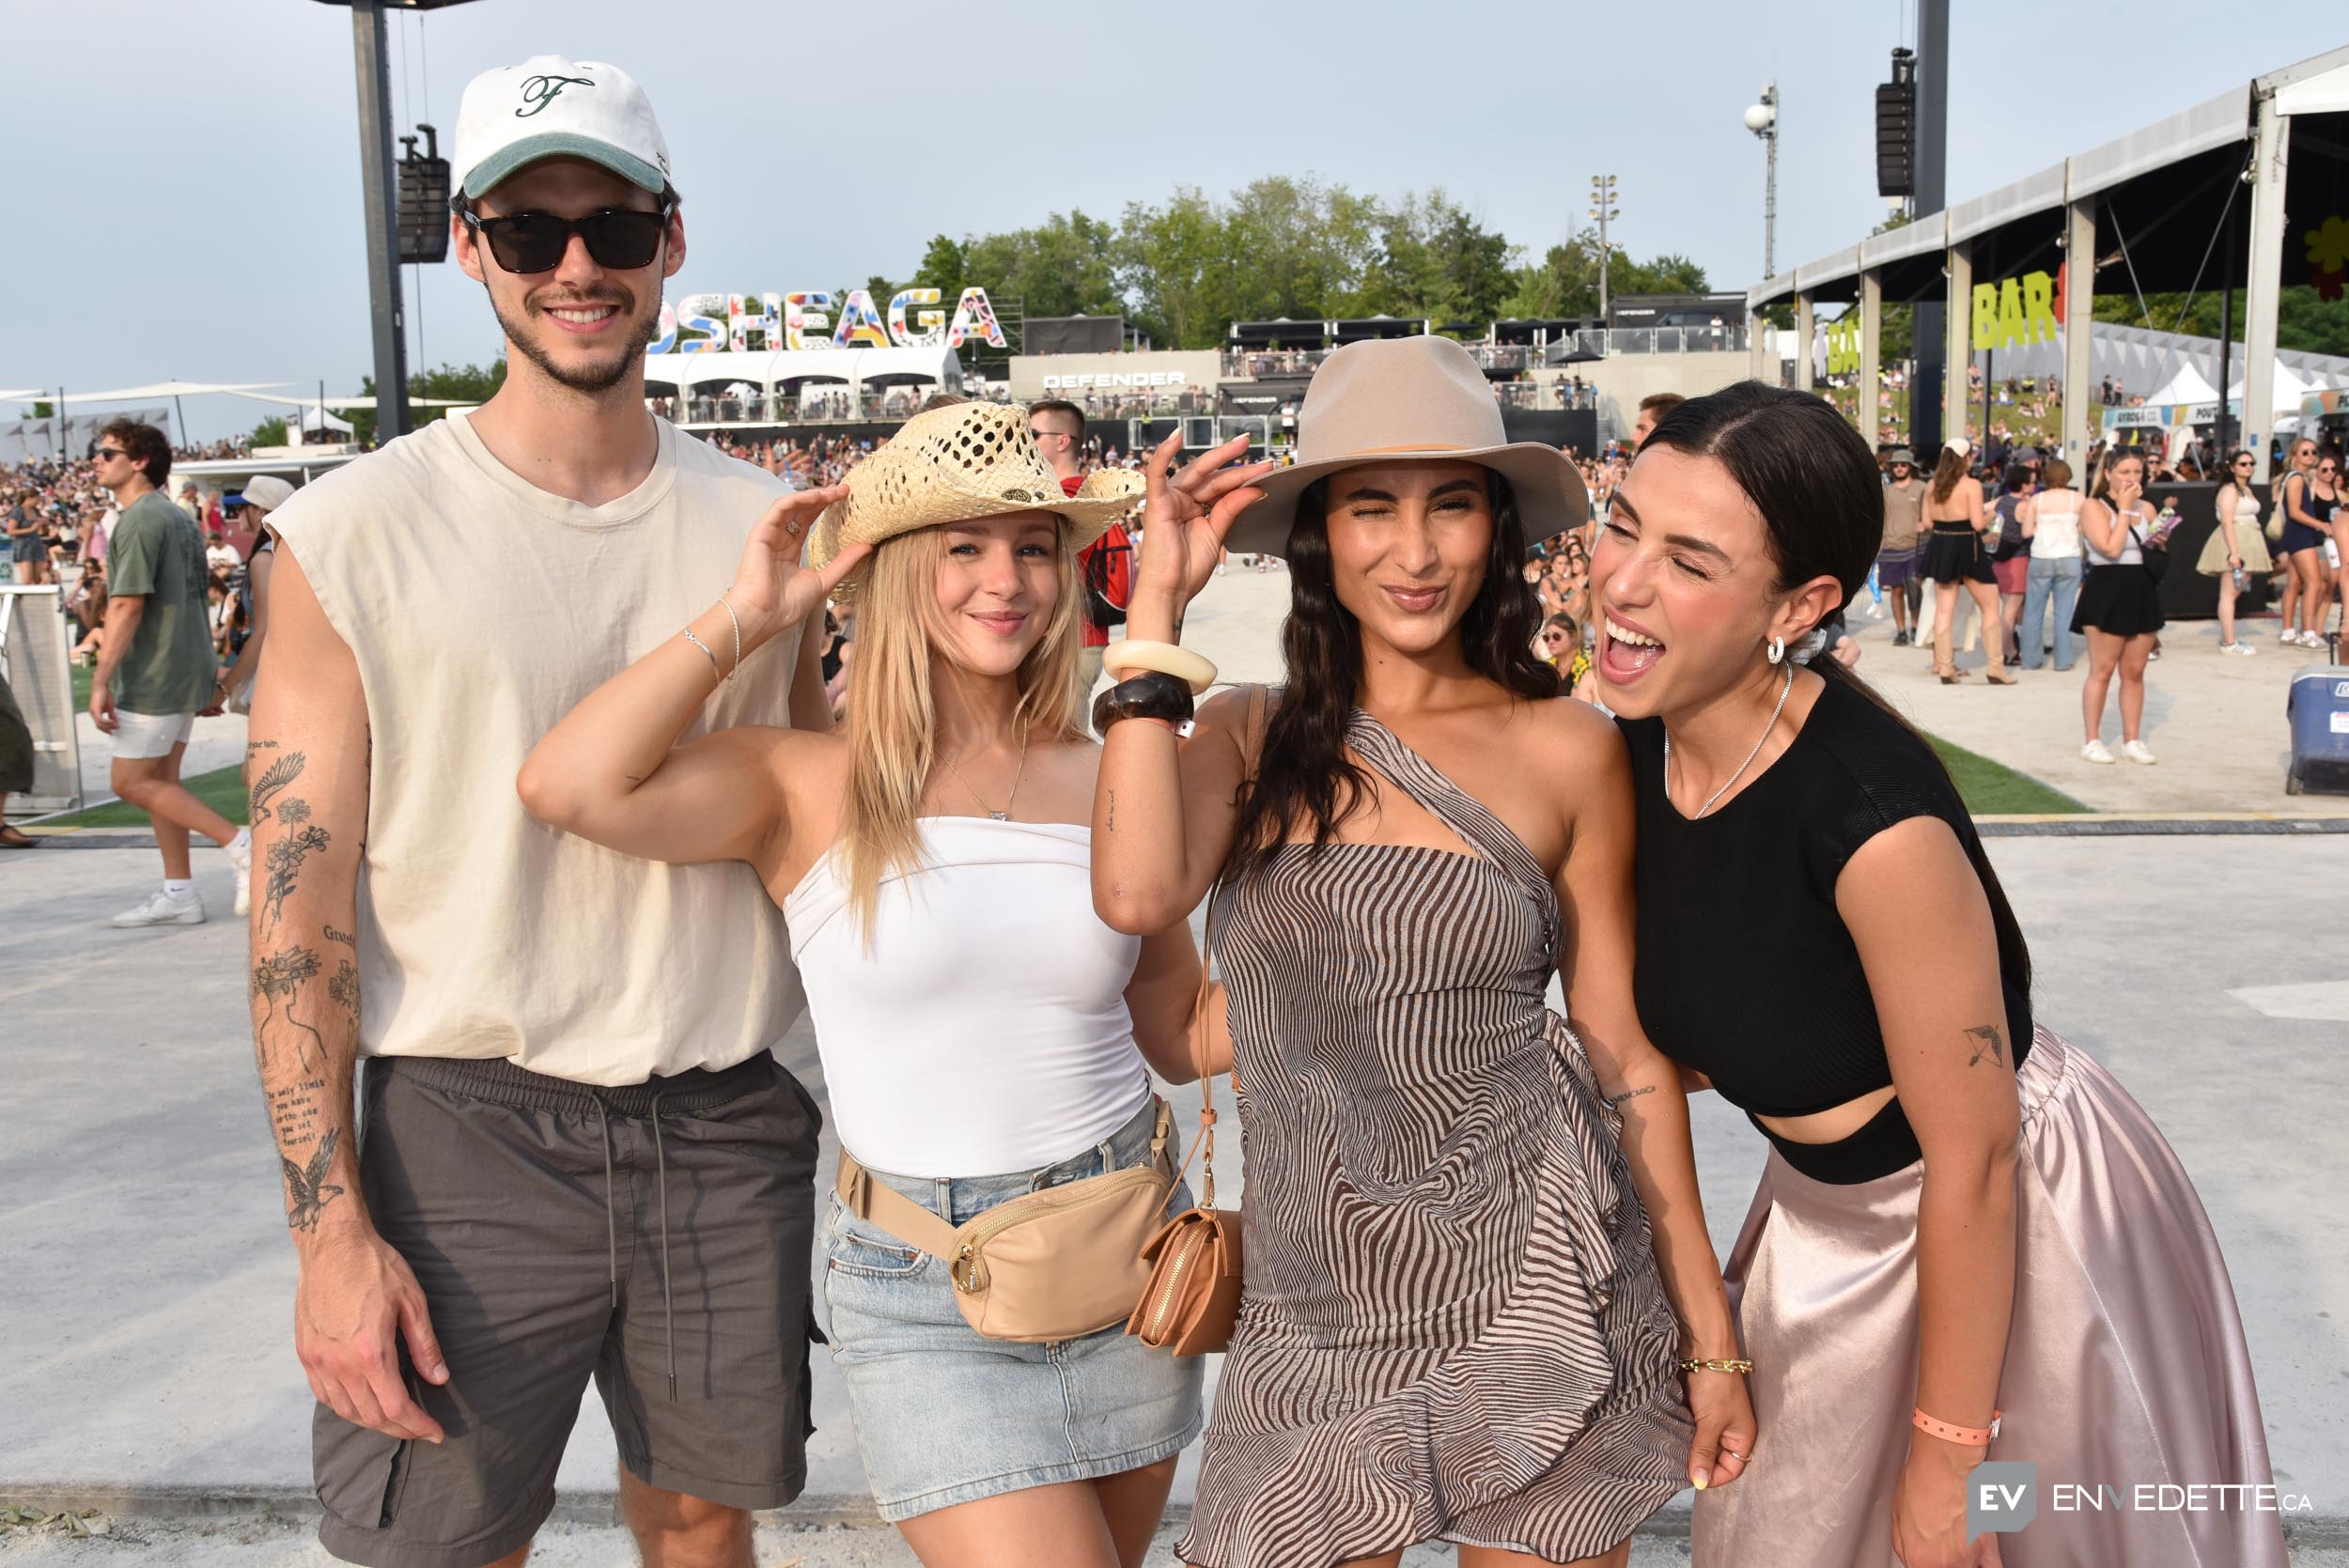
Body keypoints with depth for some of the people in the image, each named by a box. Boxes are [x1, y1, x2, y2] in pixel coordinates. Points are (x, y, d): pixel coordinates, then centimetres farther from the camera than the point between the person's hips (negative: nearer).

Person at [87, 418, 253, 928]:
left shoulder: (139, 519, -15)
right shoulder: (179, 517, 14)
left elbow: (128, 605, -21)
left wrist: (100, 680, -20)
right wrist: (210, 671, 22)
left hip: (153, 675, -9)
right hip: (186, 672, 9)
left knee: (130, 781, -3)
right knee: (160, 780, 12)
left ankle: (239, 842, -6)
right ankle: (178, 894, 13)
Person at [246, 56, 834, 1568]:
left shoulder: (764, 526, 4)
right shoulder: (353, 533, -6)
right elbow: (301, 898, -7)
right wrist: (331, 1228, -11)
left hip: (732, 1127, 3)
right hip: (470, 1121, -2)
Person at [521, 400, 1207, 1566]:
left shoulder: (1108, 782, 3)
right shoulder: (812, 788, -7)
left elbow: (1178, 1036, 11)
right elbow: (568, 788, -24)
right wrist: (745, 619, -15)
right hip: (925, 1299, -4)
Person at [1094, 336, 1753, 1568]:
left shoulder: (1565, 751, -3)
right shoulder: (1251, 738, 0)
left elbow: (1626, 1055, 1)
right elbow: (1137, 892, -20)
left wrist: (1710, 1337, 3)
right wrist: (1156, 610, -12)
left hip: (1532, 1298, -1)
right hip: (1314, 1317, 1)